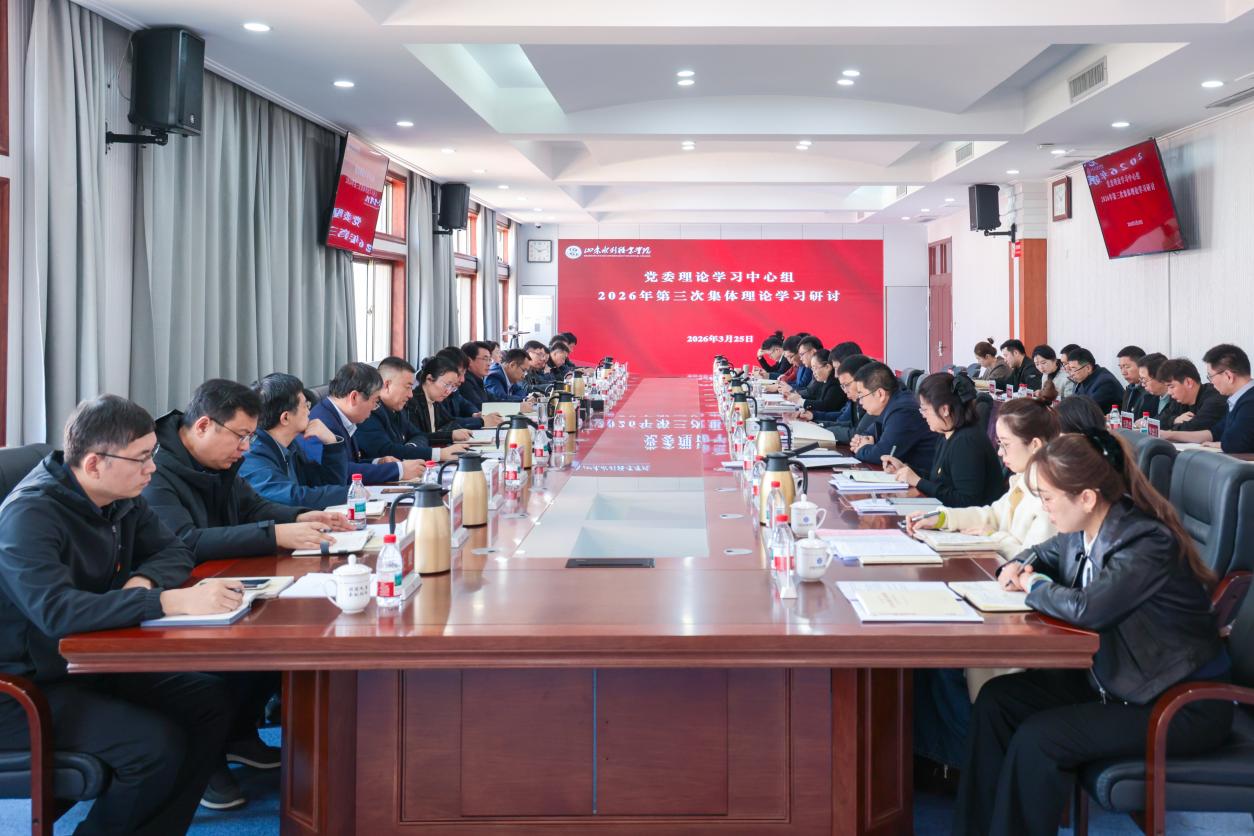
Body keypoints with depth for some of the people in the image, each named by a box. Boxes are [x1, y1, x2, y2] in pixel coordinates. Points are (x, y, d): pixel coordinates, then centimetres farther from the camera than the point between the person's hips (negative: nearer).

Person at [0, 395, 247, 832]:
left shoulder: (122, 497, 0)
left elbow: (174, 551, 8)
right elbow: (57, 610, -38)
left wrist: (144, 580, -16)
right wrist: (170, 602, -45)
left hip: (97, 663, 8)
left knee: (216, 701, -8)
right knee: (159, 746, -26)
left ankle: (154, 828, 3)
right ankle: (102, 828, 1)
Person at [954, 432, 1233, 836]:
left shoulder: (1147, 545, -26)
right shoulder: (1083, 531, -1)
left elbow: (1086, 608, -39)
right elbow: (1044, 553, 22)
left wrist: (1034, 586, -18)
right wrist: (1017, 567, -2)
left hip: (1183, 705, -9)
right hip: (1111, 676, 9)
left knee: (1037, 739, -22)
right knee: (996, 699, -3)